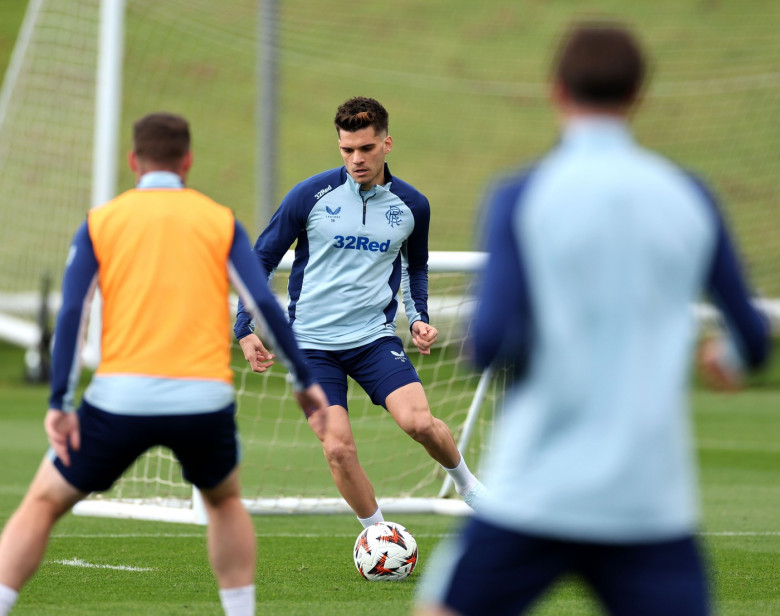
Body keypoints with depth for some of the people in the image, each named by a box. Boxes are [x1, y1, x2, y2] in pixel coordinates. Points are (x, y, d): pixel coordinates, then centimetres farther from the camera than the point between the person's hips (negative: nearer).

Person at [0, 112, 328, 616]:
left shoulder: (101, 222, 10)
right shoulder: (220, 221, 11)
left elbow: (71, 313, -1)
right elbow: (265, 304, 2)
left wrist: (59, 404, -3)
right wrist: (305, 380, 9)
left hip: (121, 396, -1)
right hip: (204, 398, 1)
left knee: (43, 503, 12)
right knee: (225, 500, 28)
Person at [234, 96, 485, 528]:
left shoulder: (411, 205, 2)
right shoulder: (311, 196, -7)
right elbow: (262, 258, 3)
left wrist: (419, 317, 7)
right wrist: (246, 328, -3)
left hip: (375, 337, 1)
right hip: (312, 343, -1)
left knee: (418, 421, -20)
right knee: (338, 448, -12)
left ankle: (466, 483, 10)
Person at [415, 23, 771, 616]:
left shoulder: (521, 197, -4)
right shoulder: (689, 197, 5)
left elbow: (490, 342, -13)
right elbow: (753, 337, 12)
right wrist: (731, 356, 35)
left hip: (535, 494, -2)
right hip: (654, 498, 2)